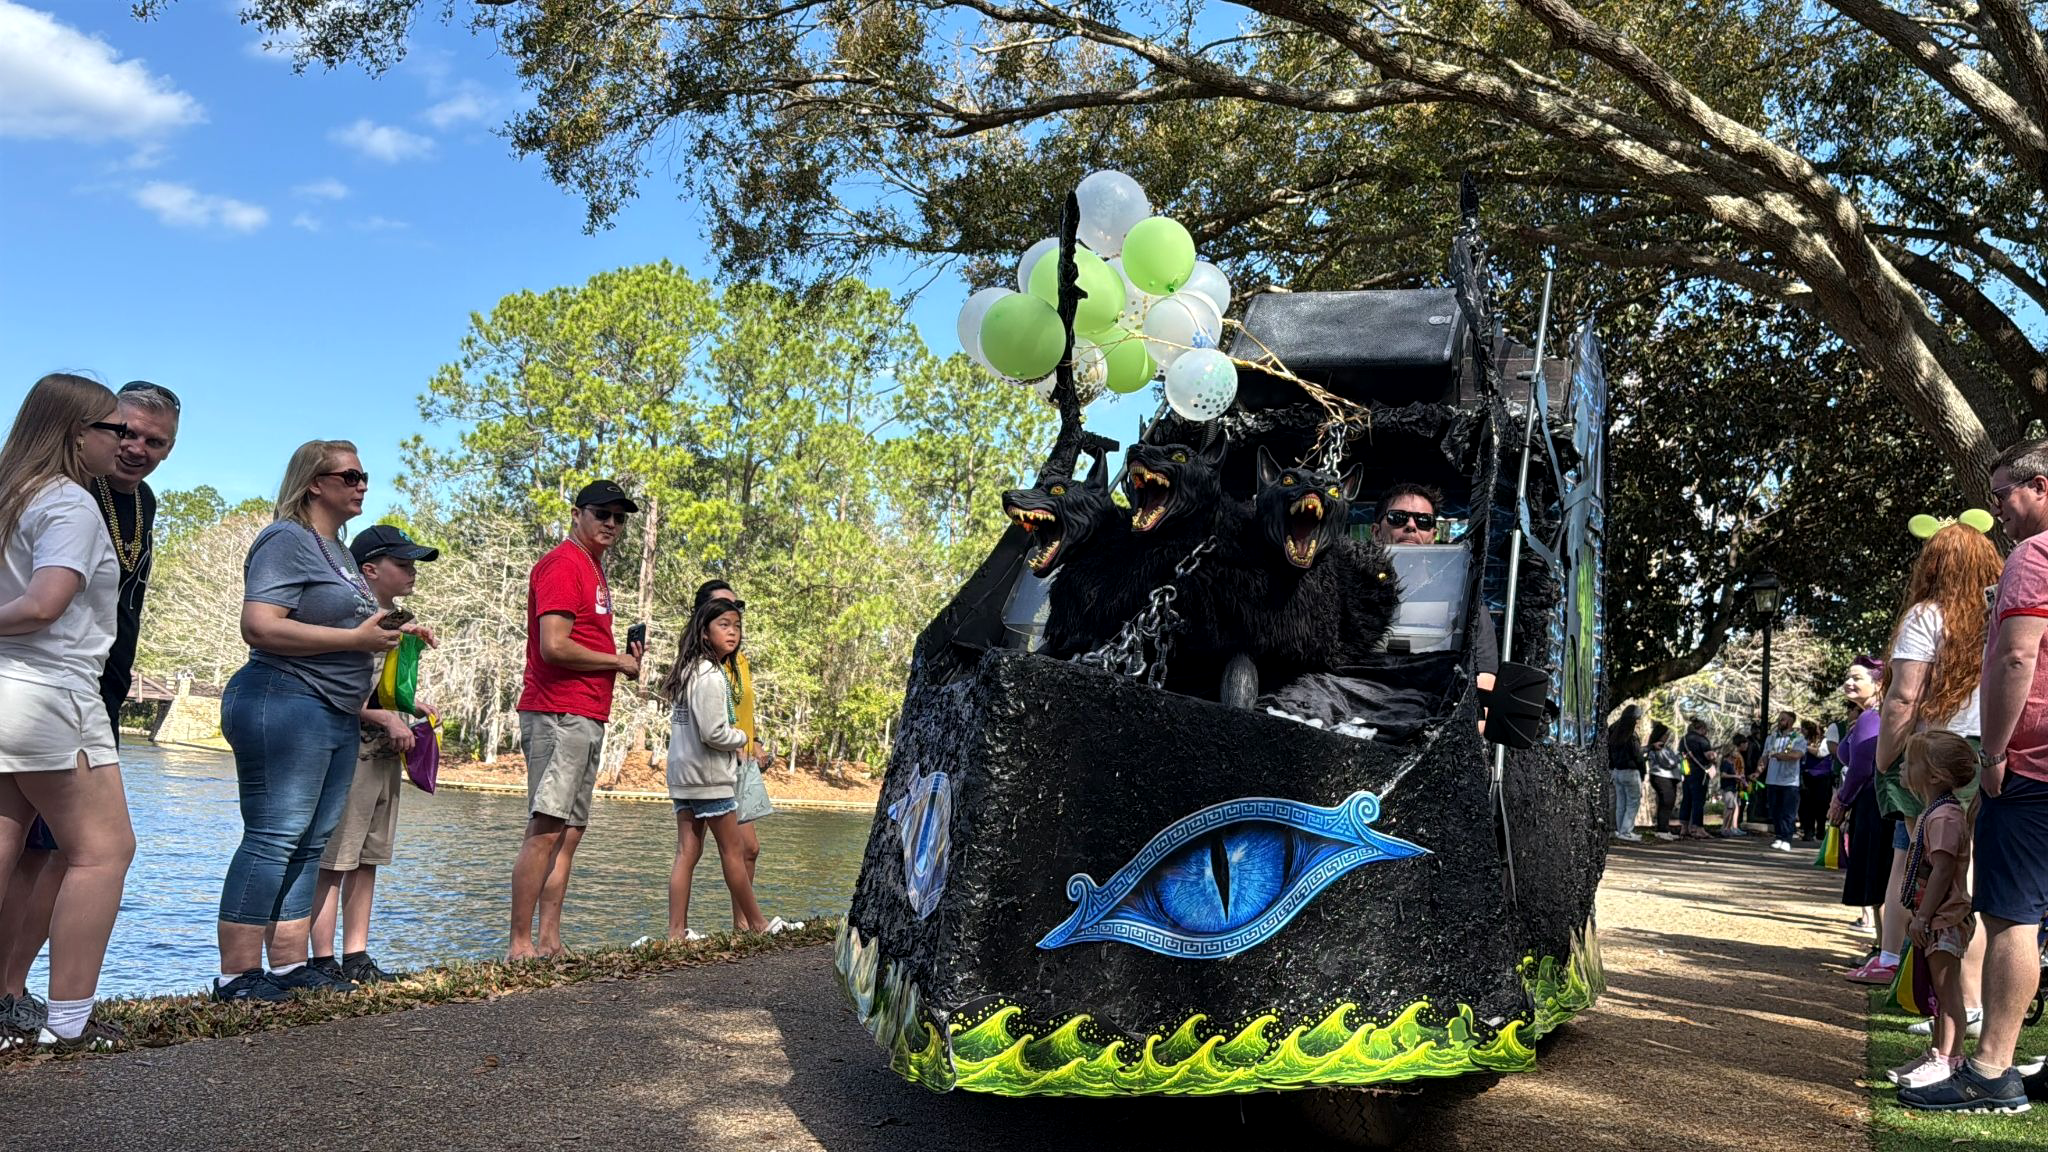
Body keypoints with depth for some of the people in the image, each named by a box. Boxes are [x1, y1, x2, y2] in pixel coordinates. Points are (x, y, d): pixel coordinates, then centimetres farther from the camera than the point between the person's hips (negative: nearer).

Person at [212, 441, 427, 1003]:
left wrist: (394, 635, 15)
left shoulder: (338, 550, 21)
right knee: (273, 840, -9)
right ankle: (237, 974, -4)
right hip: (285, 704, -10)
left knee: (313, 844, 9)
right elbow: (261, 626, -20)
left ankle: (290, 964, 15)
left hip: (337, 717, 10)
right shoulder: (287, 539, -8)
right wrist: (358, 638, -18)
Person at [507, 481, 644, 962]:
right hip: (558, 714, -10)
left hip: (587, 718, 10)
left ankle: (550, 943, 12)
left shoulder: (592, 569, 21)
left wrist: (623, 658, 9)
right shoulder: (563, 564, -9)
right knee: (546, 830, -11)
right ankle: (520, 946, -7)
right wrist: (618, 661, -7)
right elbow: (554, 646, -19)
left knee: (570, 831, 9)